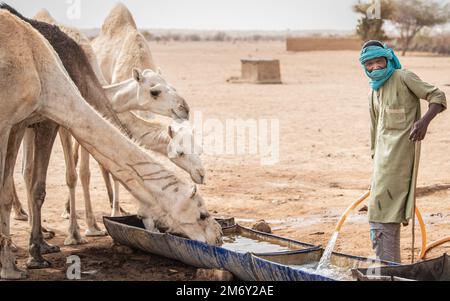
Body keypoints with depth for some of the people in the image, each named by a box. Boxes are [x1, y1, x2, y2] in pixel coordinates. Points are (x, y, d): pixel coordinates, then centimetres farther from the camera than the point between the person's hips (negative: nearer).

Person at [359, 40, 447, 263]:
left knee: (382, 213, -13)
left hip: (400, 151, -8)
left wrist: (424, 121, -27)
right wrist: (375, 159, 24)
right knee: (389, 214, 11)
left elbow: (438, 97, -10)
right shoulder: (373, 94, 17)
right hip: (383, 156, 8)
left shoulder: (403, 78, -6)